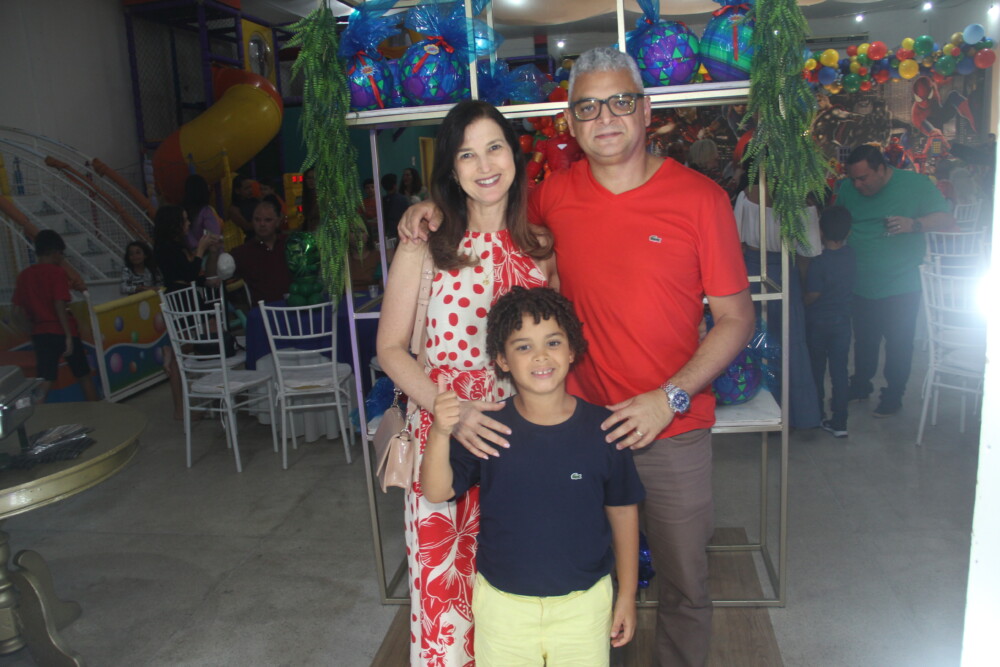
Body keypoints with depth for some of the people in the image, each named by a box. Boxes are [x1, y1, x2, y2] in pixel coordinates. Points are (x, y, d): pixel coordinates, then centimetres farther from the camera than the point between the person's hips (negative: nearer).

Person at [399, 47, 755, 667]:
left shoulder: (701, 198, -8)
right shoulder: (555, 195, 0)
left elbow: (736, 317, -5)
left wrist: (670, 397, -16)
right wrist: (436, 207, 2)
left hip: (673, 430, -1)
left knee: (685, 585, 14)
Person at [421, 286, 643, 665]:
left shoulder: (601, 428, -13)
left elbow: (623, 510, -3)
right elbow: (437, 492, -13)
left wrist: (627, 595, 4)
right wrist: (439, 433, -31)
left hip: (584, 603, 0)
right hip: (502, 604, 1)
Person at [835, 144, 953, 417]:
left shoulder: (916, 184, -9)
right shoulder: (847, 188, -1)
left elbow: (947, 219, -7)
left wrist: (914, 224, -26)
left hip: (900, 286, -3)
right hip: (860, 285, 3)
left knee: (899, 344, 7)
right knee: (864, 341, 17)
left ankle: (893, 396, 23)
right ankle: (860, 385, 36)